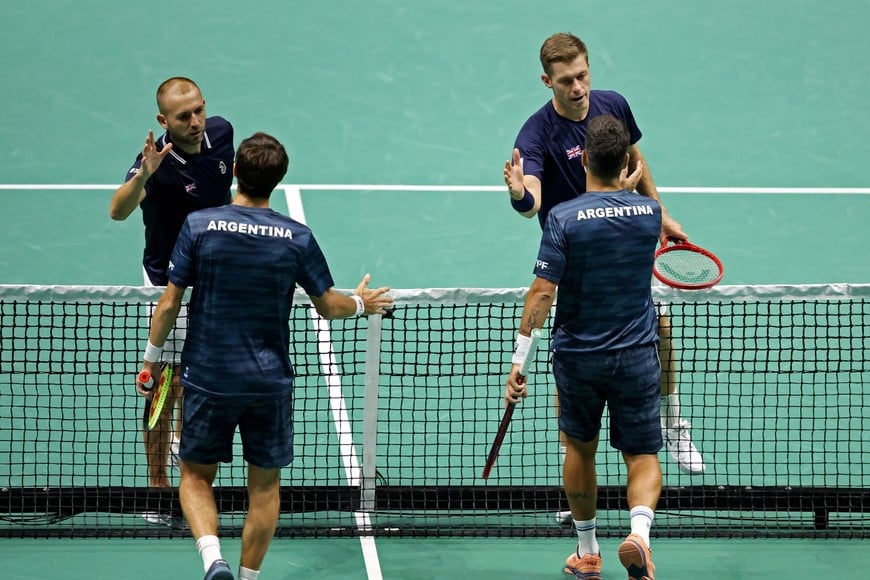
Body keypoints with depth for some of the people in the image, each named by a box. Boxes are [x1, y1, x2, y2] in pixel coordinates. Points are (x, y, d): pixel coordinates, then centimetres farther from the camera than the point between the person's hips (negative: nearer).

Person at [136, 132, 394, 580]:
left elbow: (170, 303, -6)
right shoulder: (297, 238, -6)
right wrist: (360, 303, 26)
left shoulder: (199, 226, -9)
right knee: (265, 484, 16)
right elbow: (328, 307, 5)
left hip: (207, 378, 0)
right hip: (269, 382, 1)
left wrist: (151, 358, 8)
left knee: (196, 475, 13)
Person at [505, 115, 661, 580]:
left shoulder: (564, 218, -14)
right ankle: (639, 530, -22)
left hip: (577, 357, -1)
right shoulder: (649, 212, -3)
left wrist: (519, 359, -12)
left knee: (580, 448, 20)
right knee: (642, 455, 7)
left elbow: (542, 292, -17)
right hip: (636, 355, 1)